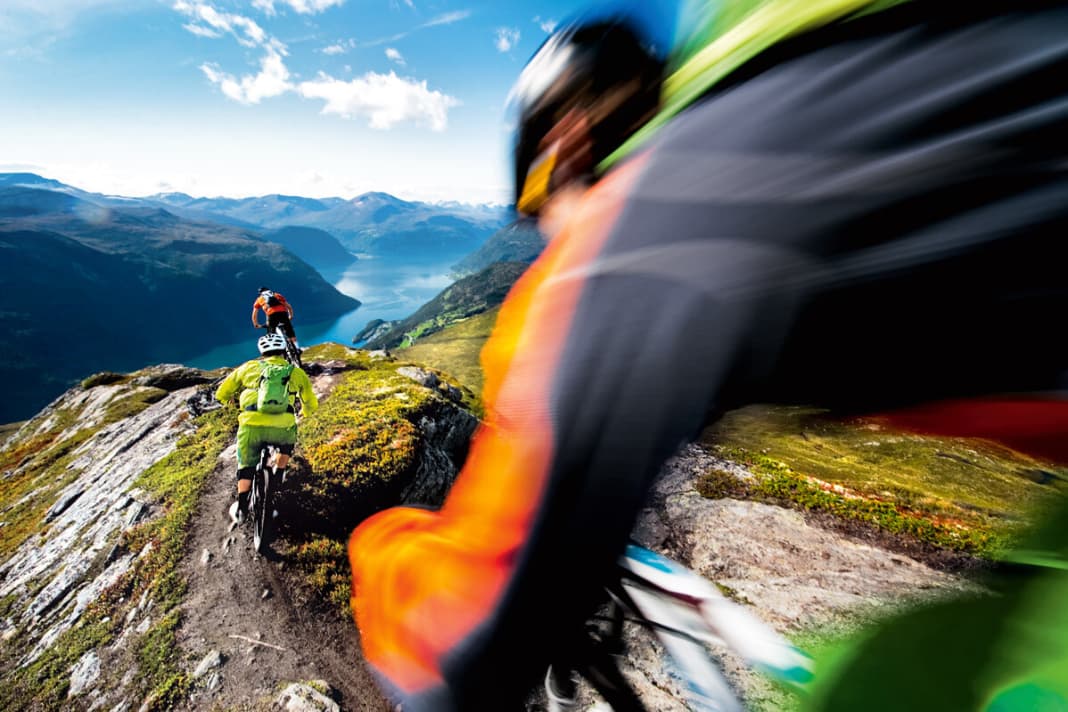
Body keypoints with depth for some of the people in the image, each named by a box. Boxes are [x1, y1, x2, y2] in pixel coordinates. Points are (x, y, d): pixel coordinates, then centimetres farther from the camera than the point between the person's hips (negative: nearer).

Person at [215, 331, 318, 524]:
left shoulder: (250, 367, 16)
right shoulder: (296, 372, 15)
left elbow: (221, 393, 24)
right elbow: (311, 405, 22)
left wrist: (229, 400, 47)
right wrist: (304, 411, 46)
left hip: (251, 426, 1)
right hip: (282, 428, 0)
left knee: (246, 465, 25)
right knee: (287, 445, 34)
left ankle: (241, 509, 24)